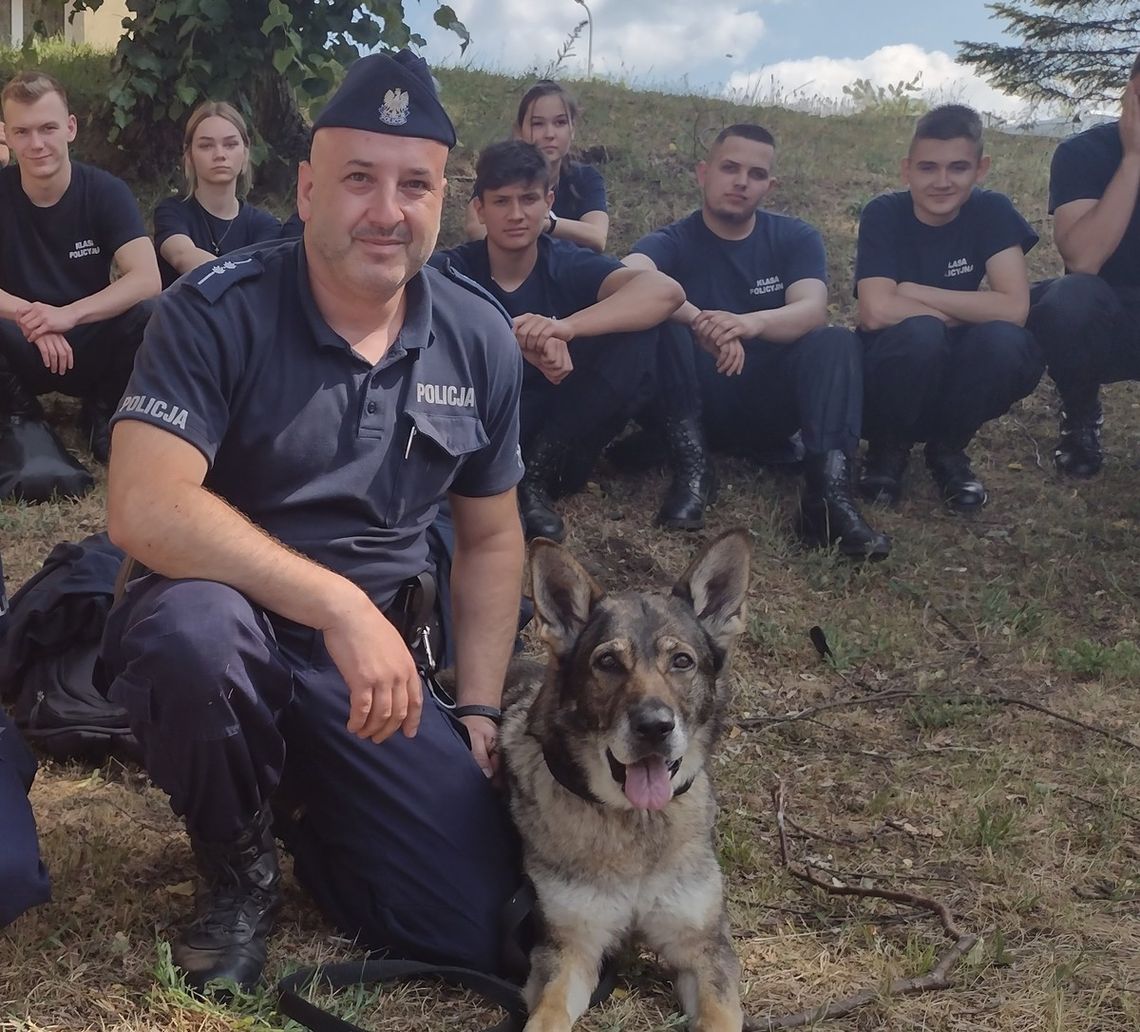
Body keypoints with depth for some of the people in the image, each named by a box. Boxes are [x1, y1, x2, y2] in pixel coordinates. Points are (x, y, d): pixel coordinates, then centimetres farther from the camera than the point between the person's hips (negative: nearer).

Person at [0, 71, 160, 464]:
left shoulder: (106, 191, -10)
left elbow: (148, 280, -24)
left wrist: (68, 314, -37)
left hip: (91, 347, 0)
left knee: (150, 316, -31)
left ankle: (104, 411, -2)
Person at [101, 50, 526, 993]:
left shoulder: (480, 341, 0)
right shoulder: (214, 314, -15)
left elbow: (491, 537, 10)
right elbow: (145, 509, -29)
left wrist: (478, 713, 2)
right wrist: (339, 603, -35)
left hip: (378, 659, 3)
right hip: (229, 626, -3)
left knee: (481, 923, -11)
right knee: (190, 627, -40)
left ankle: (302, 805, 21)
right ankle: (240, 867, -6)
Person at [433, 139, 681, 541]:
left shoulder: (569, 265, -3)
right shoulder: (452, 269, -4)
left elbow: (665, 290, -21)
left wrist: (566, 327, -39)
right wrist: (521, 340, -45)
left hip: (556, 436, 2)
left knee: (635, 337, -19)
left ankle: (537, 477, -17)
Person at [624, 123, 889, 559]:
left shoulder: (796, 239, 3)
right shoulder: (672, 242, -2)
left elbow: (812, 309, -18)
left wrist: (749, 323, -40)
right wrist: (700, 322, -45)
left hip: (768, 409, 1)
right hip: (696, 403, -1)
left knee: (836, 342, -24)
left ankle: (828, 492, -39)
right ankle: (691, 468, -32)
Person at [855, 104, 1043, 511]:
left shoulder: (992, 211, -9)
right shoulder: (884, 214, -14)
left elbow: (1014, 308, -21)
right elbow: (877, 311, -27)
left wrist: (914, 292, -21)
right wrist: (968, 312, -20)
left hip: (954, 372, 2)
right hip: (887, 376, -2)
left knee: (1004, 340, -29)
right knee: (920, 332, -34)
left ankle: (948, 449, -1)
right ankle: (888, 449, -5)